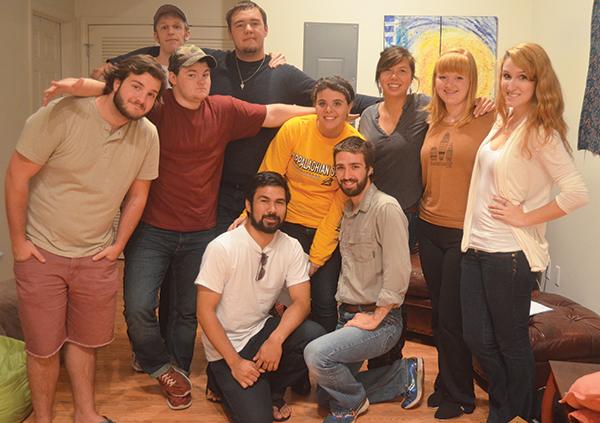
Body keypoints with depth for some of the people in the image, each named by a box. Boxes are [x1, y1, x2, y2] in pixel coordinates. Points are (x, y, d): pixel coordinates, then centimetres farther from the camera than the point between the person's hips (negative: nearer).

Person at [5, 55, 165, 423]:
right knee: (44, 347, 8)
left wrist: (118, 245, 5)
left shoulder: (148, 135, -5)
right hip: (41, 253, -3)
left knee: (86, 340, 18)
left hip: (97, 256, 3)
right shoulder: (62, 115, -18)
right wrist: (18, 241, -9)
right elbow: (17, 176, -12)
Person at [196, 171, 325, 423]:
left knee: (315, 337, -24)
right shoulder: (222, 248, -19)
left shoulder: (291, 247, -5)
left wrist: (276, 339, -27)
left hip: (262, 330, 5)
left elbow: (302, 302, -9)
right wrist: (235, 362, -20)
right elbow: (205, 311, -16)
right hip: (225, 346, -4)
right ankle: (225, 382, 13)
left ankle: (271, 390, 2)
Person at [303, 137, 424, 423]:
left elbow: (398, 273, -22)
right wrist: (343, 307, 7)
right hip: (347, 315, 9)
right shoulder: (348, 211, 11)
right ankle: (404, 374, 24)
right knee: (325, 396, 13)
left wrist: (374, 319, -18)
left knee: (316, 354, -29)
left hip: (380, 321, -9)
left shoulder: (386, 208, -17)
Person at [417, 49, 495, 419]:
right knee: (439, 315, 16)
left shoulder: (487, 121, -10)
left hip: (465, 233, -5)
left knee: (452, 318, 5)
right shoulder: (433, 122, 7)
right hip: (430, 228, 6)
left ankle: (459, 396, 26)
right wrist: (421, 209, 9)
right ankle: (446, 385, 34)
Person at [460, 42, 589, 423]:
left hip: (509, 254, -7)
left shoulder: (540, 132, -14)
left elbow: (577, 192, -22)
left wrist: (525, 217, -16)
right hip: (476, 247, 7)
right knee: (477, 338, 16)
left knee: (511, 342, 11)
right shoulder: (502, 123, 9)